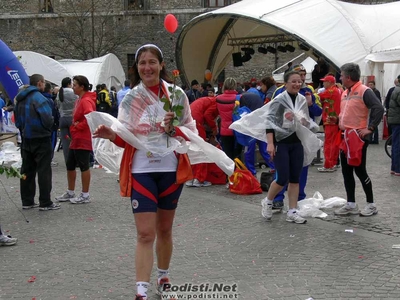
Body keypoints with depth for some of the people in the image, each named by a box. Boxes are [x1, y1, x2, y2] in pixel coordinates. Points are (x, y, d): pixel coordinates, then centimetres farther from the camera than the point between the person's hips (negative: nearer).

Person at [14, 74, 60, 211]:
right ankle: (45, 203, 1)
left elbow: (17, 119, 17)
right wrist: (49, 126, -2)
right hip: (41, 139, -8)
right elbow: (47, 119, -23)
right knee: (44, 171, -2)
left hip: (26, 139, 8)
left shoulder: (20, 99, 11)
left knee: (26, 171, 10)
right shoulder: (39, 98, -16)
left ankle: (27, 201, 15)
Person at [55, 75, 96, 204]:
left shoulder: (86, 101, -17)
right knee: (70, 165, 16)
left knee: (84, 166, -2)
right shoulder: (79, 100, 16)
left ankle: (85, 195, 8)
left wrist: (79, 126, -20)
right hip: (76, 140, 11)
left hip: (83, 140, -11)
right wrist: (74, 127, 10)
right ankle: (70, 193, 27)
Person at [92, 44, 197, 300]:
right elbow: (126, 138, -1)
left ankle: (164, 277, 35)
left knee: (165, 229, 15)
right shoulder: (130, 99, -1)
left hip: (171, 170, 1)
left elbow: (192, 132, 2)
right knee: (145, 234, -6)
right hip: (141, 171, -1)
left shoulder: (177, 94, -1)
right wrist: (112, 135, -22)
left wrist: (174, 128, -17)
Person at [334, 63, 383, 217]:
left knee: (359, 170, -3)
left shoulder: (364, 91, -13)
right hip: (345, 137, 9)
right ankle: (351, 204, 17)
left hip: (358, 138, -9)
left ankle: (371, 204, 9)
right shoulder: (345, 93, 14)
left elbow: (378, 108, -21)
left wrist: (370, 128, -23)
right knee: (346, 172, 9)